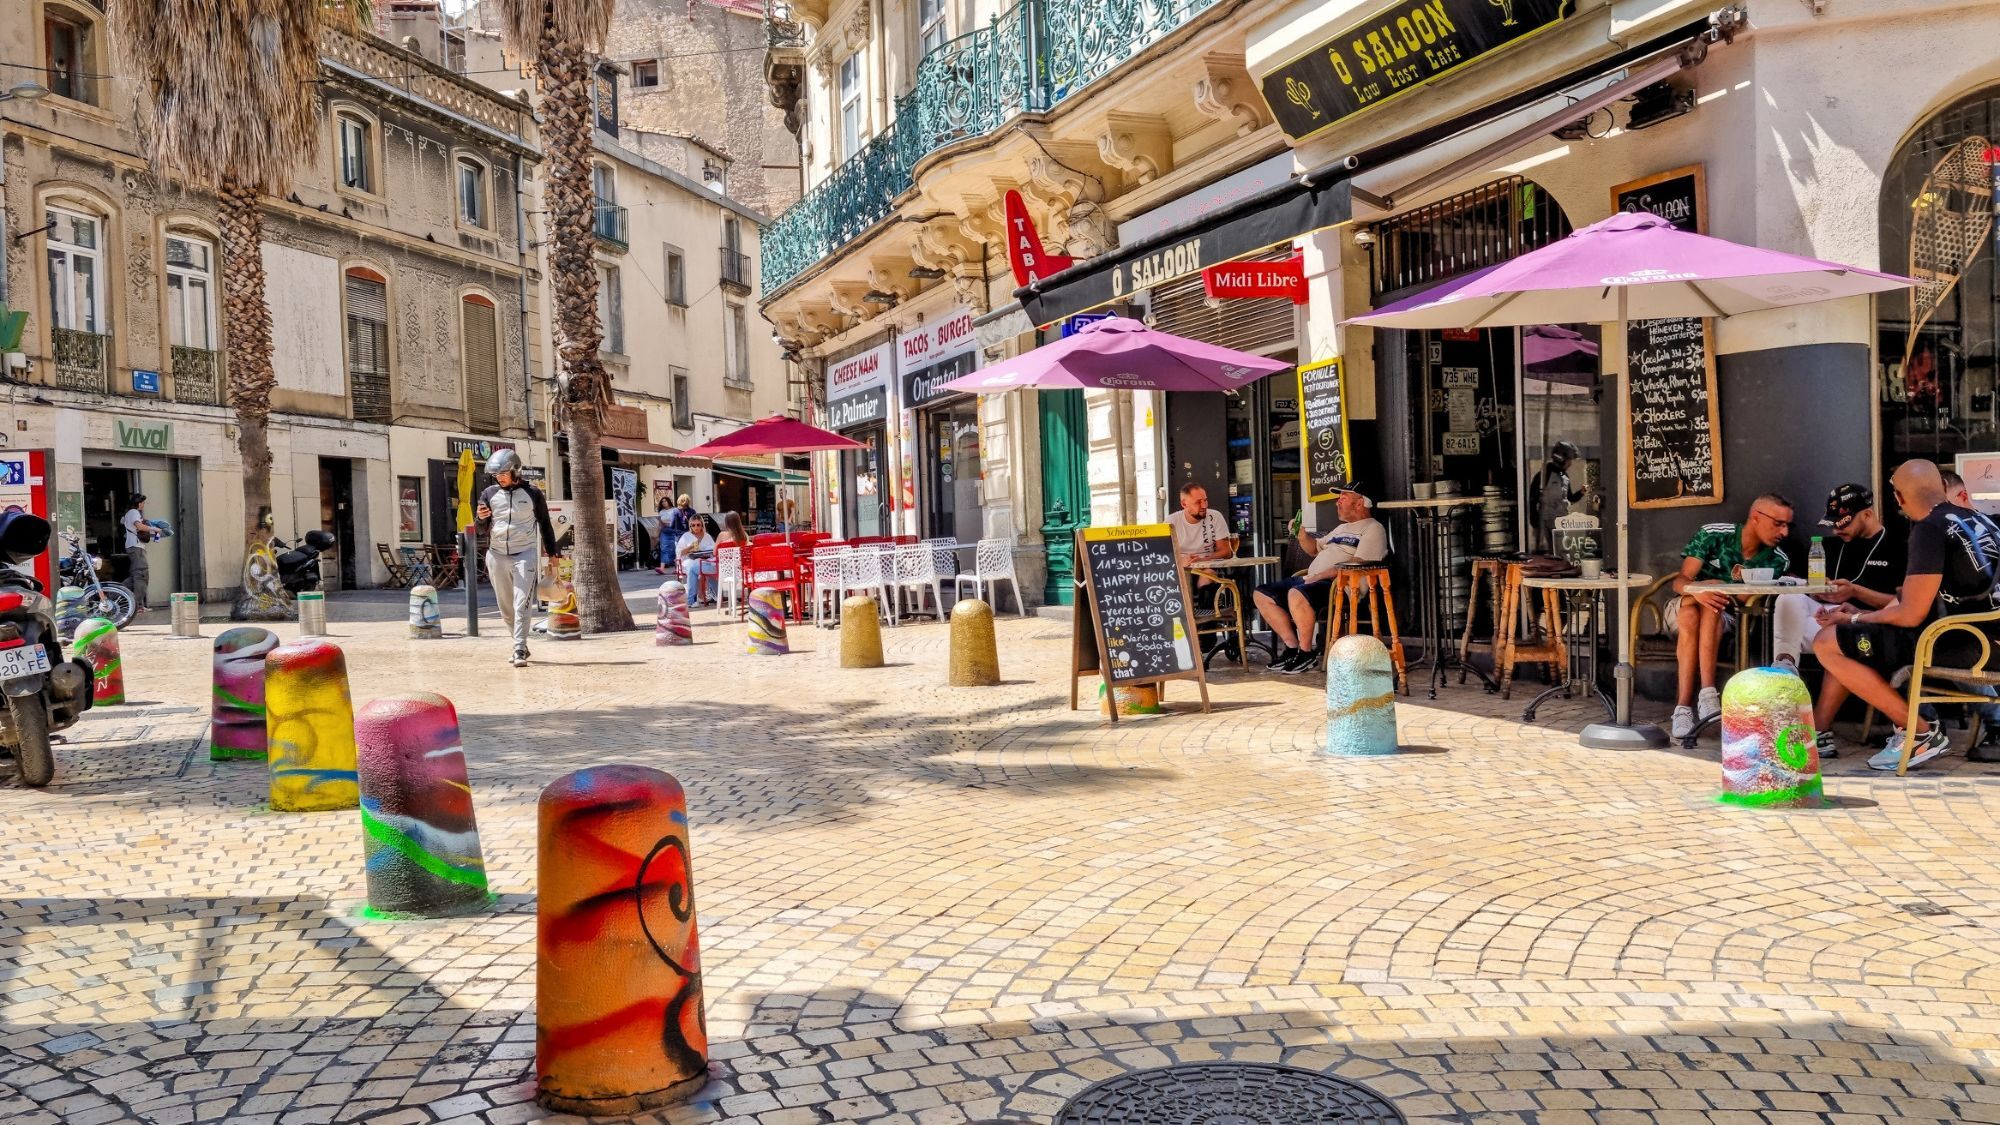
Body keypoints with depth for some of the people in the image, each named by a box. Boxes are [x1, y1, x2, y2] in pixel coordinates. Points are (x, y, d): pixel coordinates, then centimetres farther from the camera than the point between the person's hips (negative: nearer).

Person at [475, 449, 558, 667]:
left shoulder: (532, 494, 2)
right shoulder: (489, 494, 6)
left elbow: (545, 524, 11)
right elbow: (482, 531, 10)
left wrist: (551, 554, 11)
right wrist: (481, 519, -13)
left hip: (525, 554, -3)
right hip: (497, 555, 3)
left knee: (522, 604, -13)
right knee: (506, 606, 8)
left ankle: (520, 650, -15)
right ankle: (521, 645, 22)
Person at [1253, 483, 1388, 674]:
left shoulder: (1373, 528, -2)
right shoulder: (1342, 528, 28)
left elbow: (1358, 564, -16)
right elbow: (1315, 548, 38)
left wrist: (1320, 576, -20)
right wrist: (1301, 534, 17)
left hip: (1341, 585, -10)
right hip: (1312, 579, 10)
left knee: (1296, 595, -37)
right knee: (1262, 595, 0)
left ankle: (1307, 652, -21)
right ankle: (1292, 647, -1)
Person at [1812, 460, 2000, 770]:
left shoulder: (1930, 529, -14)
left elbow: (1911, 615, -16)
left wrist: (1855, 620, 2)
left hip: (1955, 644, -10)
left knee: (1827, 644, -8)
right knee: (1847, 642, 20)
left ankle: (1923, 733, -4)